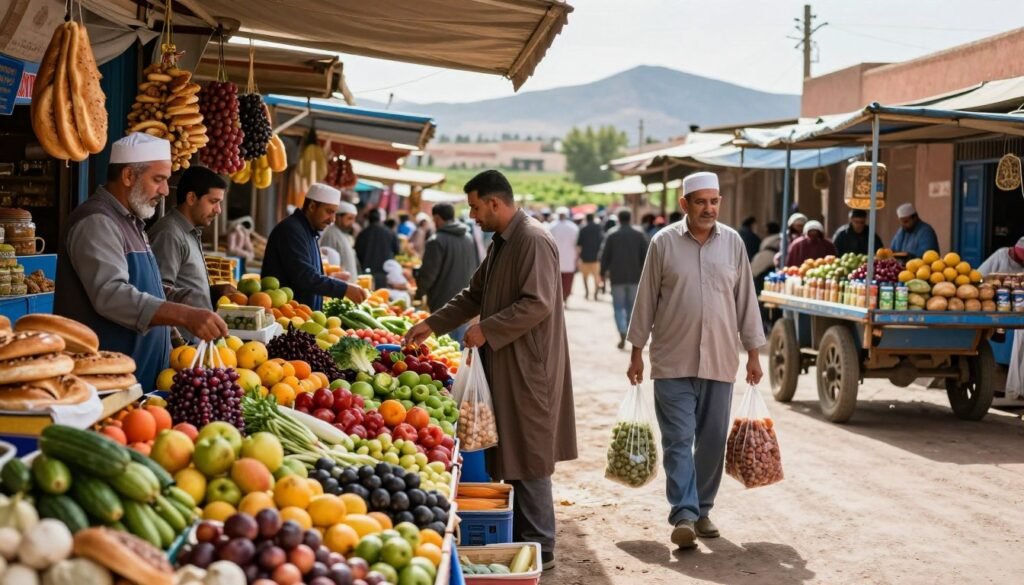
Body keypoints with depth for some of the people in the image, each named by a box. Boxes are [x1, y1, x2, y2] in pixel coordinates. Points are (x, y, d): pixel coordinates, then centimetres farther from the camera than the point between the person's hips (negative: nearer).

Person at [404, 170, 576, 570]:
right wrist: (433, 324, 17)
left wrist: (487, 330, -18)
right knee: (509, 455, 13)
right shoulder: (501, 243, 16)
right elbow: (475, 295, 24)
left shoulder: (533, 241, -15)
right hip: (504, 364, 10)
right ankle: (519, 539, 22)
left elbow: (537, 304, -23)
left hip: (528, 367, -10)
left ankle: (538, 549, 5)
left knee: (528, 459, -3)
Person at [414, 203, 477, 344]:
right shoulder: (469, 238, 10)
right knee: (460, 343, 13)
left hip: (443, 302, -7)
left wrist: (419, 293, 3)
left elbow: (428, 273, -12)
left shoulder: (437, 241, -14)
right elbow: (475, 269, 18)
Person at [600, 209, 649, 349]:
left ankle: (622, 334, -16)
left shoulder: (612, 236, -2)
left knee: (618, 307, 3)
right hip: (635, 277, 1)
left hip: (617, 277, -1)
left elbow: (605, 256, -1)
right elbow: (646, 256, -3)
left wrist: (603, 273, 12)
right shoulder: (640, 235, 1)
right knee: (632, 307, 13)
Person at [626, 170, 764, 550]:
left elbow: (746, 300, 9)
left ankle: (702, 511, 20)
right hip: (673, 362, -2)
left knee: (712, 442, 8)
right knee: (678, 440, -6)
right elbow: (646, 300, 3)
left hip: (719, 362, 3)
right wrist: (637, 352, 3)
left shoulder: (733, 243, 6)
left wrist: (753, 353, 8)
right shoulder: (664, 243, -1)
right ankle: (684, 515, -8)